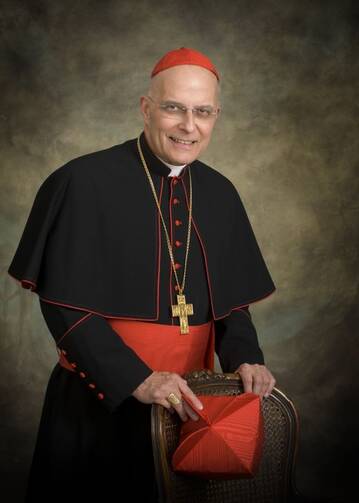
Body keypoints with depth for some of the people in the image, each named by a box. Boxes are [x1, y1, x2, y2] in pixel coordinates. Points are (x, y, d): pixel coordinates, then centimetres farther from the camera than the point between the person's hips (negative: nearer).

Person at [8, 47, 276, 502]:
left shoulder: (220, 195, 4)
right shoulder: (84, 183, -13)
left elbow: (231, 295, 9)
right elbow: (64, 302, -14)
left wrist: (243, 358, -10)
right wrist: (136, 379, -22)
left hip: (187, 405, 5)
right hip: (97, 401, -4)